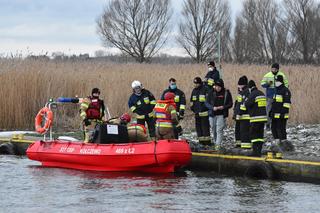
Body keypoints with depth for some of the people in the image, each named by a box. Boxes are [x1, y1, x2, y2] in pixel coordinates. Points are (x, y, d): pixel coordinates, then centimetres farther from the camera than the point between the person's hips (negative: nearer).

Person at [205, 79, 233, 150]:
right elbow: (207, 103, 3)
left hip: (221, 115, -3)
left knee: (219, 130, -12)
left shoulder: (226, 93, -1)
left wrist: (223, 107, -16)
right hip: (212, 114, 3)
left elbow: (230, 104, 2)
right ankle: (215, 142, 27)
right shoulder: (211, 93, 3)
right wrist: (212, 107, -15)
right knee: (214, 130, 11)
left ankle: (218, 145, -14)